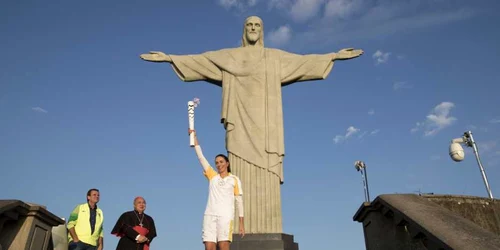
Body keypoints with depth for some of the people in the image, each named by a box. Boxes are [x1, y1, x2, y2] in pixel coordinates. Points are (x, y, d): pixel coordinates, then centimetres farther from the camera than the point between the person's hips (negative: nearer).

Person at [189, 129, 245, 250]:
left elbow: (239, 201, 10)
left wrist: (241, 223, 4)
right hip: (209, 215, 2)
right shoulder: (212, 176, 16)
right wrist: (194, 136, 11)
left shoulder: (234, 179, 11)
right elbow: (200, 156, 14)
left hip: (225, 215, -2)